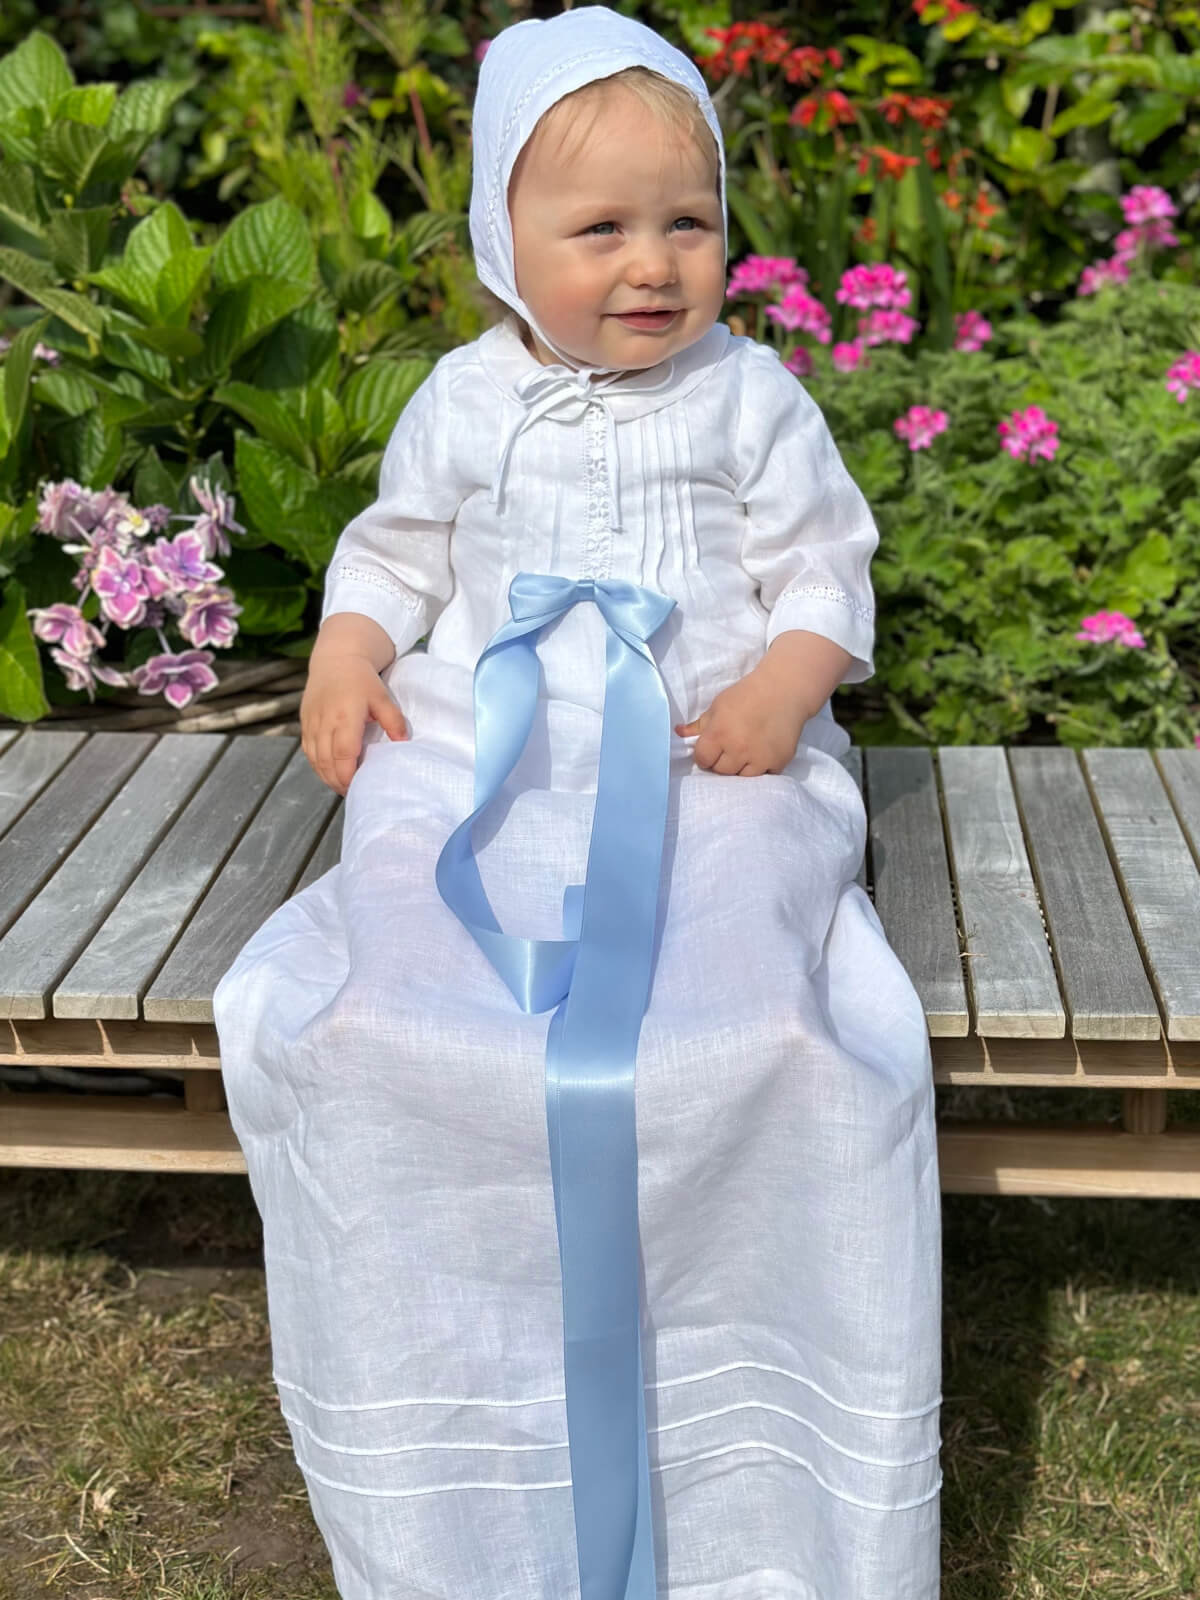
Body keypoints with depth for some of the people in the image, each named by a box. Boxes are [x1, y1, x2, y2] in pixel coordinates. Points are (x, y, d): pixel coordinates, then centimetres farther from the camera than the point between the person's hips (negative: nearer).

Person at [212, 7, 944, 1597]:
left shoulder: (749, 399, 5)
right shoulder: (466, 401, 11)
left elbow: (825, 567, 6)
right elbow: (399, 546, 20)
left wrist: (785, 681, -14)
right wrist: (347, 654, 0)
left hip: (714, 761, -2)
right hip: (483, 752, 2)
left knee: (766, 1016, -28)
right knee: (342, 1008, -20)